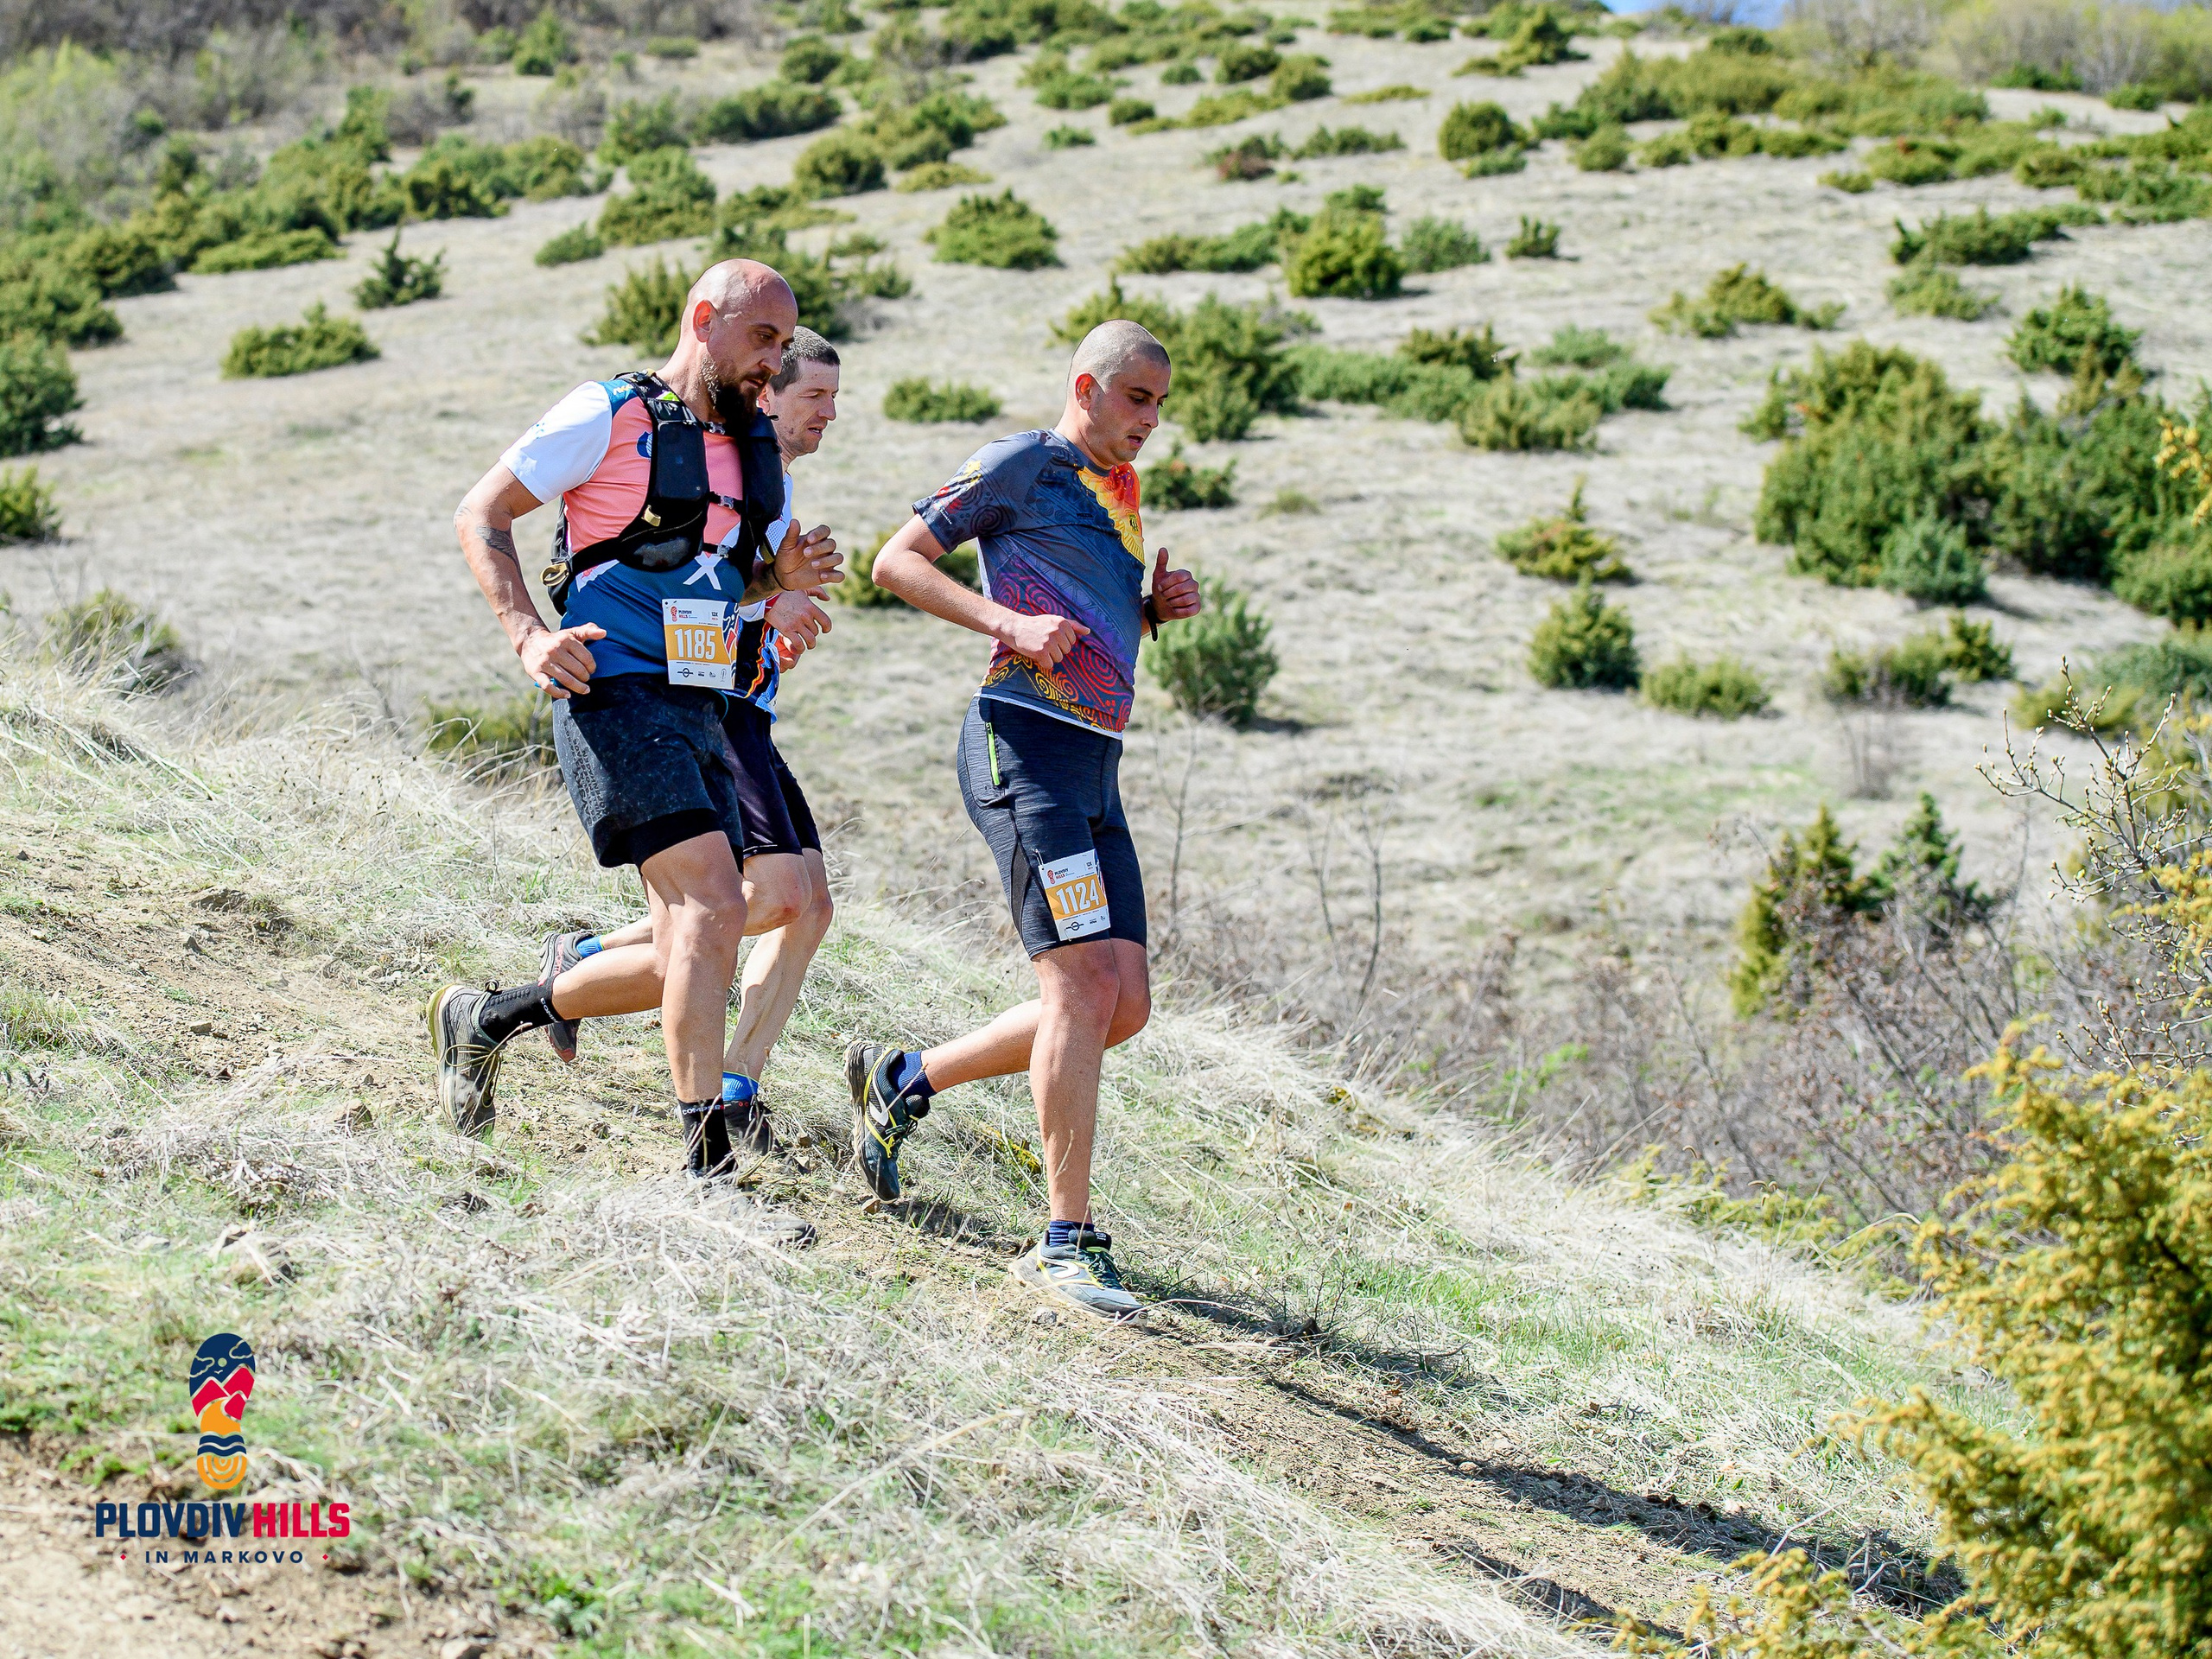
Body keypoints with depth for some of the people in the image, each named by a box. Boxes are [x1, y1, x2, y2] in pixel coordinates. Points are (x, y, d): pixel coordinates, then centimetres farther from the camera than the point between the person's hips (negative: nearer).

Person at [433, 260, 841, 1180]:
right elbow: (480, 516, -3)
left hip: (700, 716, 8)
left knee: (693, 951, 5)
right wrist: (530, 635, -16)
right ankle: (706, 1158, -23)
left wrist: (786, 575, 4)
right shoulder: (609, 415, -5)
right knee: (714, 904, -22)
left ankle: (485, 1017, 24)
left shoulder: (755, 449, 17)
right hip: (614, 698, -8)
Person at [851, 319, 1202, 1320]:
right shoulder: (1023, 465, -1)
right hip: (1026, 741, -9)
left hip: (1094, 766, 9)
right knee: (1084, 985, -16)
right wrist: (1008, 622, -17)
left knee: (1124, 1004, 4)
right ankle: (1068, 1241, -14)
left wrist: (1158, 608, 12)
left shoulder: (1117, 490, 23)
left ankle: (902, 1082, 19)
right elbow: (898, 561, -4)